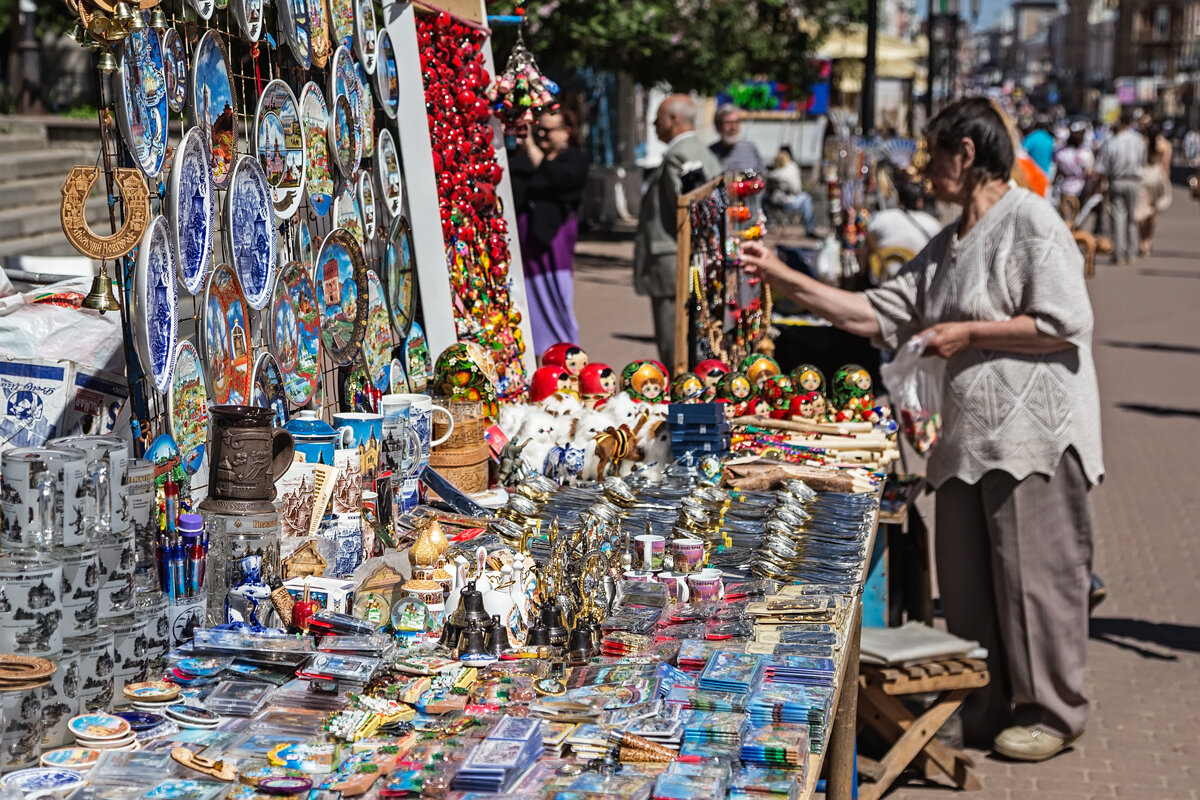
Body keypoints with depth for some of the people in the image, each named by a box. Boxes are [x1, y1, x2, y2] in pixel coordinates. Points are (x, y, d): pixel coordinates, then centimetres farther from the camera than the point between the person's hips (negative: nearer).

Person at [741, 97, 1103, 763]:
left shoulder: (1029, 221, -7)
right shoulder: (946, 247, 20)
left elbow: (1065, 326, -15)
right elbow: (877, 314, 17)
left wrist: (970, 333, -10)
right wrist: (782, 278, 13)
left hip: (1033, 434, -9)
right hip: (968, 437, 9)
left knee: (1034, 576, -2)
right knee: (967, 585, 10)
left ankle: (1051, 712, 13)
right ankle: (988, 709, 22)